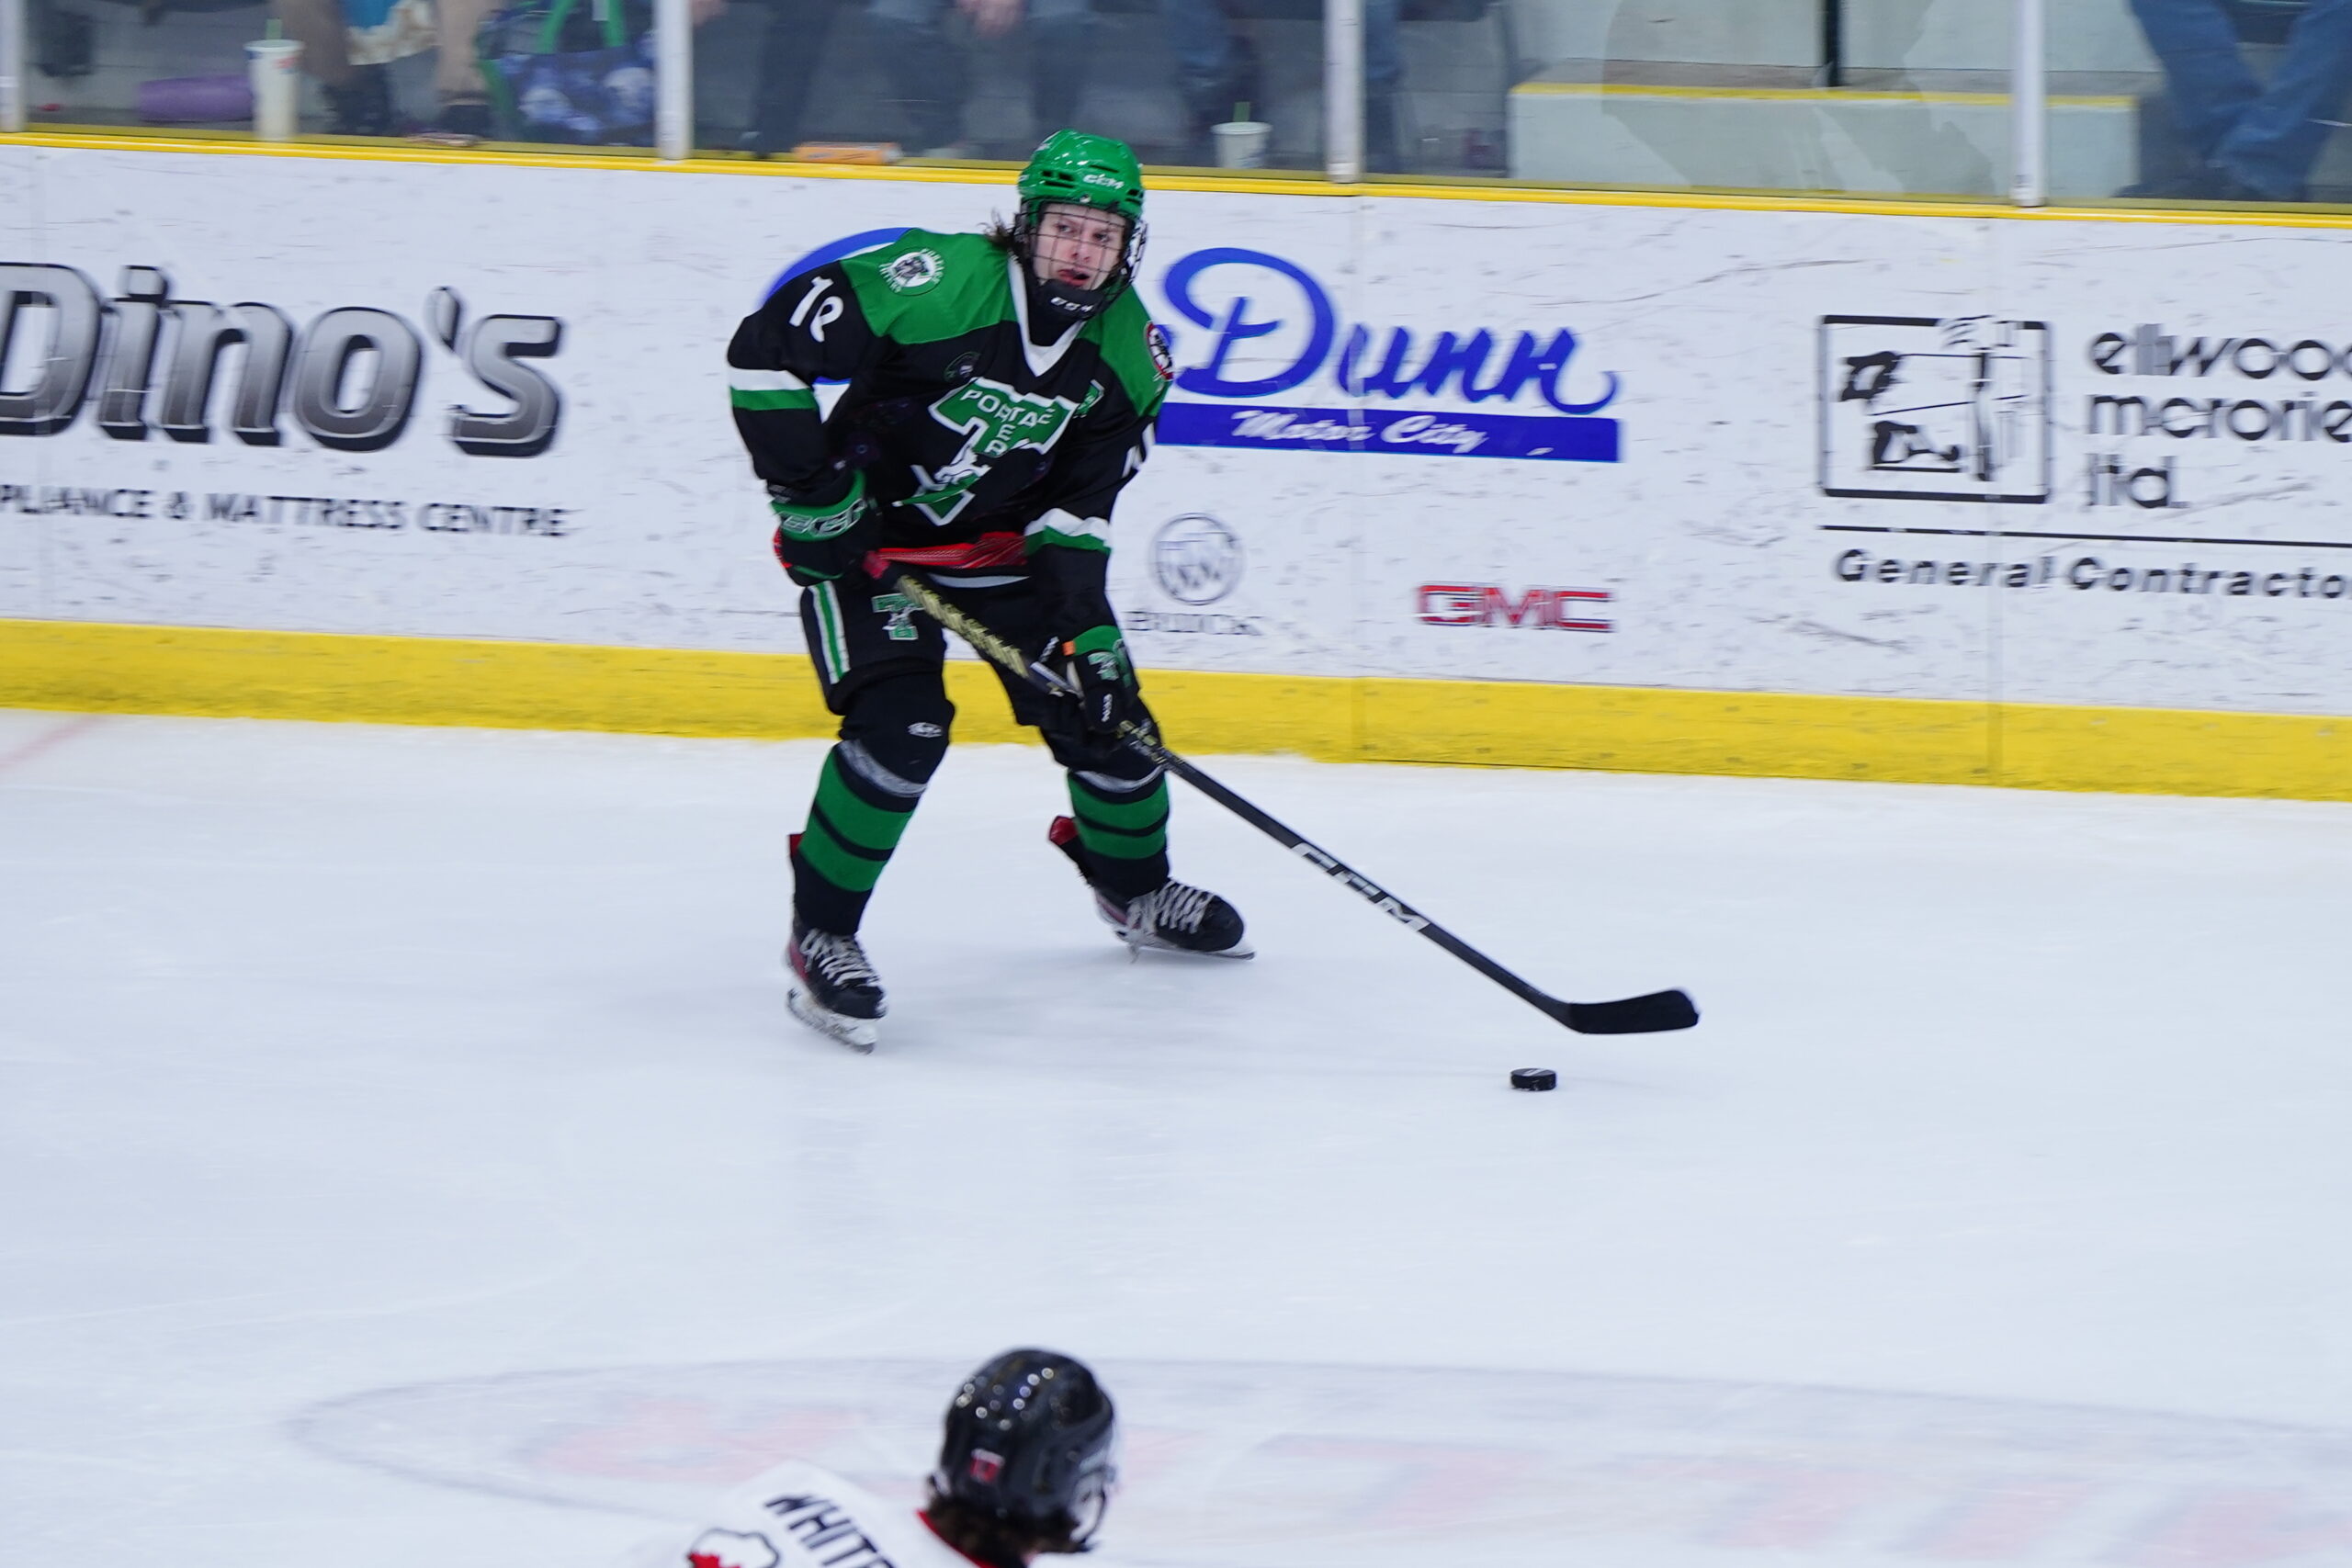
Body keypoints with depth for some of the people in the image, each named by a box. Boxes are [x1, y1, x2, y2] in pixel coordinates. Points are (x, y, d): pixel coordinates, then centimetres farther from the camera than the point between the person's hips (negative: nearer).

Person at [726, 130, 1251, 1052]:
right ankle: (821, 933, -9)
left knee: (1103, 711, 6)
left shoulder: (1128, 353, -9)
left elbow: (1078, 506, -4)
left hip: (1002, 542, 6)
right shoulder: (938, 282, -28)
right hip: (865, 532, -6)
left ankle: (1135, 887, 36)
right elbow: (766, 348, -25)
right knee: (902, 725, -24)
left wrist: (1085, 622, -18)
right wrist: (810, 493, -24)